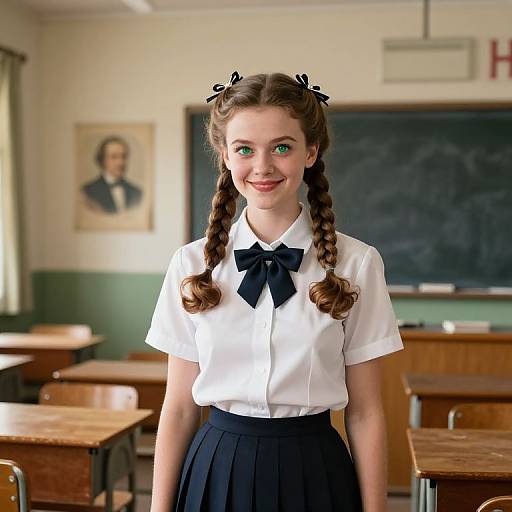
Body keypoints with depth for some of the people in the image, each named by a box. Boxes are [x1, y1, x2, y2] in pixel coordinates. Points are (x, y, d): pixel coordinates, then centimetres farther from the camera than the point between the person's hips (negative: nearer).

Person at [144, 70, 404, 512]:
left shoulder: (356, 264, -8)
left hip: (313, 473, -1)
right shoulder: (192, 265, -4)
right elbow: (178, 408, 0)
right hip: (216, 471, 1)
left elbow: (365, 413, -4)